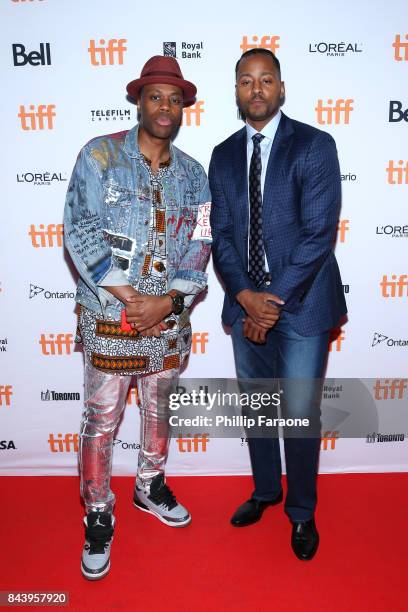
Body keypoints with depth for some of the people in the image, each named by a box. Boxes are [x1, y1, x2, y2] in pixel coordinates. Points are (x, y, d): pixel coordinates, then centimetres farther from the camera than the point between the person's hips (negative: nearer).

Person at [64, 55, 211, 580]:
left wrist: (169, 301, -14)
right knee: (101, 419, 6)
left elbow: (197, 247, 2)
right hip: (109, 317, -3)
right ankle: (98, 517, 27)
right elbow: (81, 234, -12)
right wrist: (131, 299, -16)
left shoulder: (192, 174, 6)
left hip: (170, 318, 4)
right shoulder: (99, 156, -5)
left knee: (159, 408, 19)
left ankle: (150, 487, 43)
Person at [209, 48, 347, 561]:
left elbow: (319, 233, -12)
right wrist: (246, 296, -11)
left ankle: (301, 511, 29)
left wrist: (275, 300, -15)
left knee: (299, 412, 4)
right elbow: (221, 233, 3)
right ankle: (265, 490, 41)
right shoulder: (223, 156, 8)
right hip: (246, 302, 4)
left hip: (301, 302, -4)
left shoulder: (315, 145, -5)